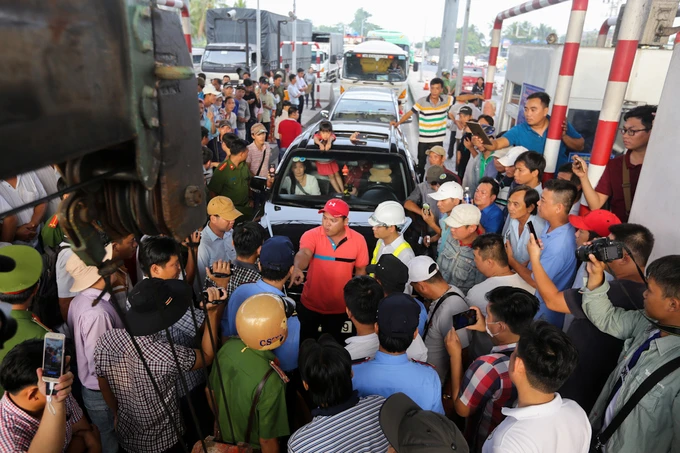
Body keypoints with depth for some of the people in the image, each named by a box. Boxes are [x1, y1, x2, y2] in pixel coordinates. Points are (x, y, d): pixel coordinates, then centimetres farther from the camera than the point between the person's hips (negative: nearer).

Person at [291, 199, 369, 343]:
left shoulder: (358, 240, -11)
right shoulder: (311, 235, -17)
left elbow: (361, 269, 1)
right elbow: (304, 253, -37)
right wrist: (297, 268, -59)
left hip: (339, 307, 1)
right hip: (310, 304, -1)